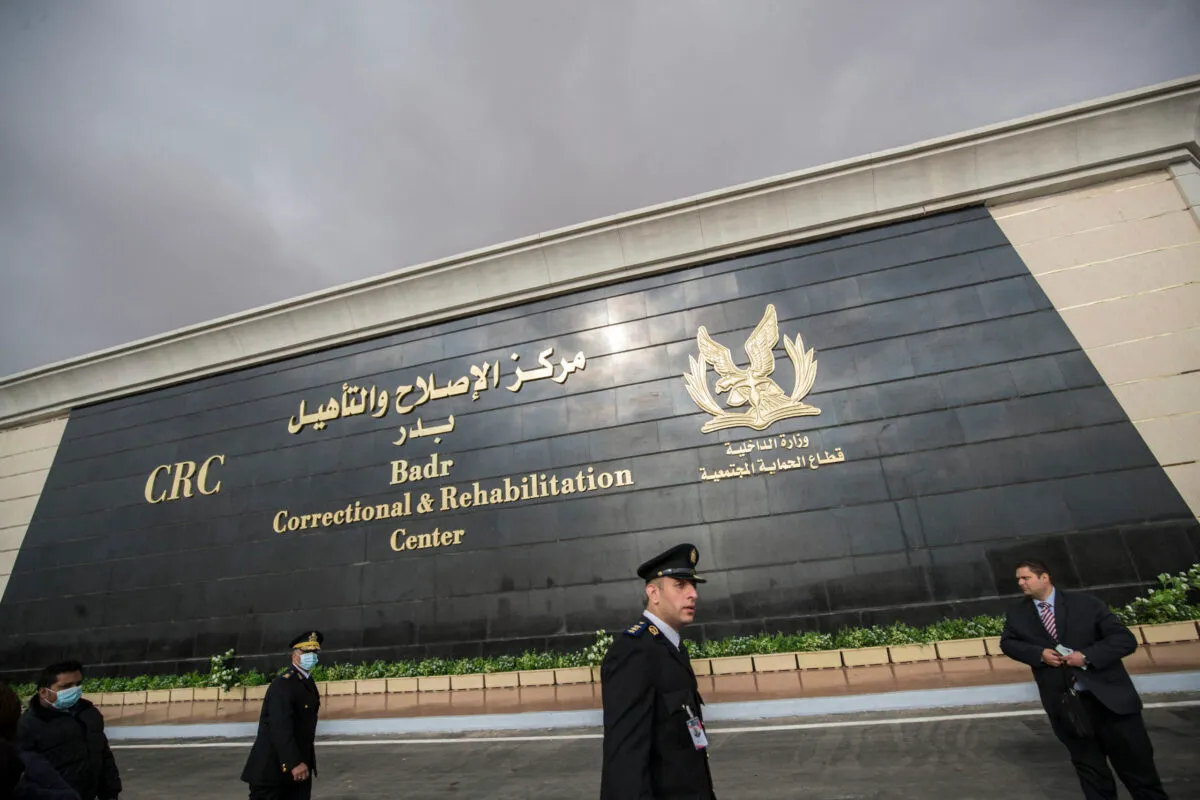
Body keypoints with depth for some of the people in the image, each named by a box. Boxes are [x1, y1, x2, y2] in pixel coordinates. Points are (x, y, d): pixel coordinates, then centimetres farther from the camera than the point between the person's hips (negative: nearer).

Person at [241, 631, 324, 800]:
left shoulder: (307, 680, 9)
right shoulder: (284, 683, -20)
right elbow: (280, 728, -27)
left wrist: (302, 760, 19)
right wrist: (294, 763, -31)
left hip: (300, 762, 9)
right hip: (273, 766, -9)